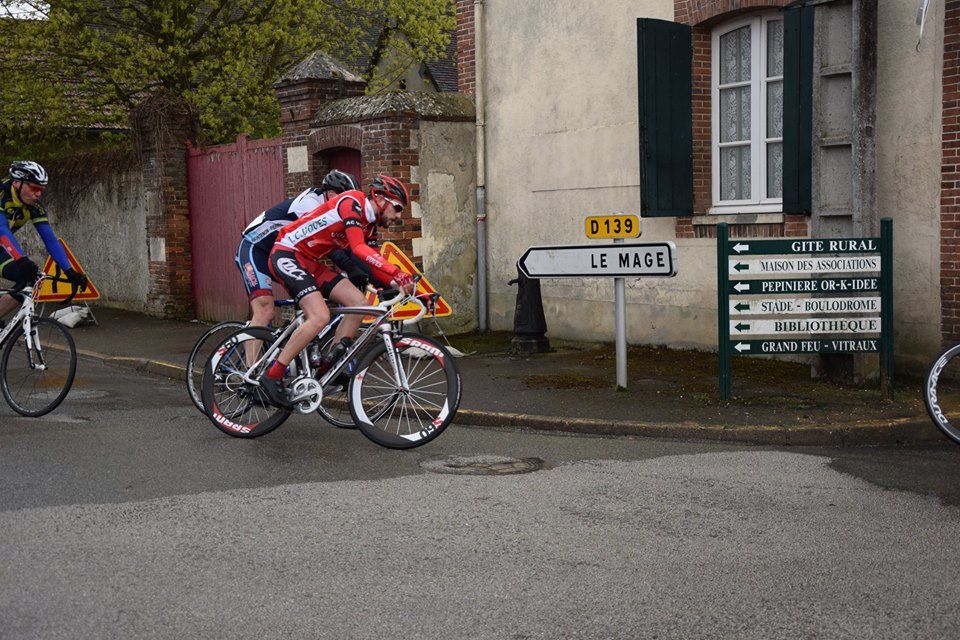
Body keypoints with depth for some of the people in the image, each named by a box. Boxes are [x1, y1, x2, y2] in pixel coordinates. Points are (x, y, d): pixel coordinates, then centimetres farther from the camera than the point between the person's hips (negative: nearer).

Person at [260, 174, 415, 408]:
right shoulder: (351, 202, -16)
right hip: (287, 255, -9)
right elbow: (358, 248, -30)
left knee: (359, 302, -6)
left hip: (311, 263, 9)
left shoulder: (367, 224, 12)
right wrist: (397, 273, -37)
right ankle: (272, 375, -16)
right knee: (320, 317, -25)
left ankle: (331, 365, 1)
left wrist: (397, 282, -5)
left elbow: (371, 264, 12)